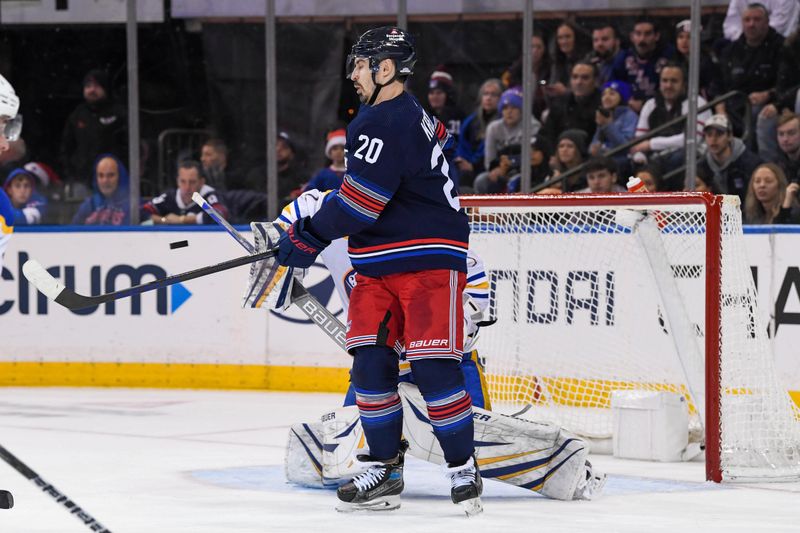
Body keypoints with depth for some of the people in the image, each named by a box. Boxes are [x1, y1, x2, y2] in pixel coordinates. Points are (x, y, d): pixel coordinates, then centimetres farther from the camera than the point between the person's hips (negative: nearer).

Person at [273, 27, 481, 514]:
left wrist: (310, 236, -11)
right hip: (379, 266, 10)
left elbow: (361, 200, -21)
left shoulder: (390, 122, -17)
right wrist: (303, 224, 20)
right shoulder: (384, 117, 17)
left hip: (429, 261, -10)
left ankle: (464, 470, -2)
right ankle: (384, 472, 8)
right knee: (370, 363, 2)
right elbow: (355, 193, 28)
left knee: (434, 367, -12)